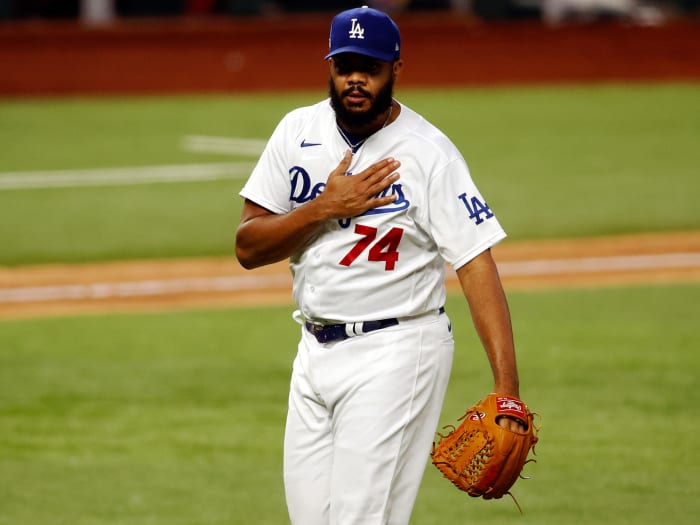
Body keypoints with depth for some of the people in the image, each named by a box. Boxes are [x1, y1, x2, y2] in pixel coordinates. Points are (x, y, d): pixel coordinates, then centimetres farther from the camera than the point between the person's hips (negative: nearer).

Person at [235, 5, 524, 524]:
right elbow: (247, 247, 2)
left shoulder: (430, 154, -12)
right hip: (315, 353, 6)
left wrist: (507, 392, -27)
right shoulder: (299, 132, 3)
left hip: (396, 353, -6)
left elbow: (477, 267, -18)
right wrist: (325, 208, -16)